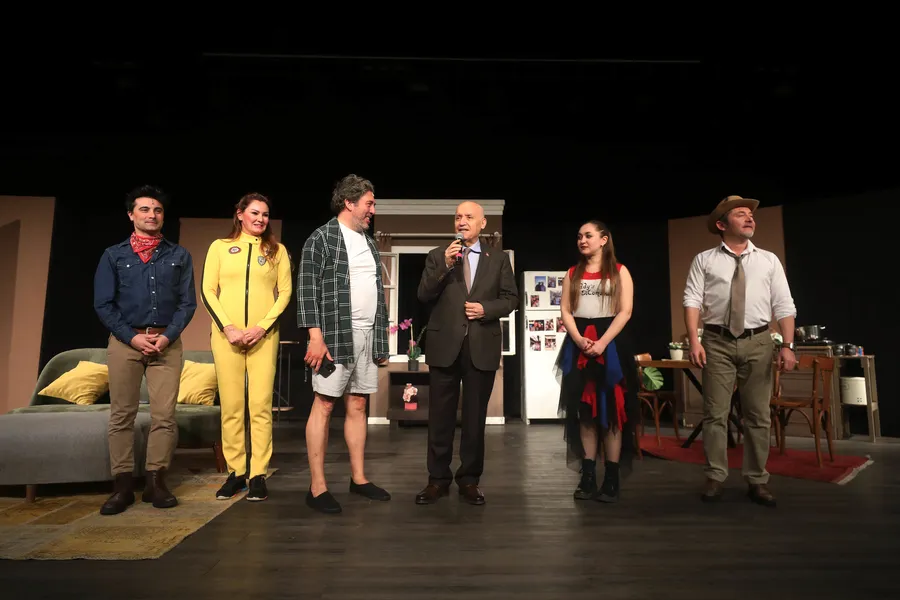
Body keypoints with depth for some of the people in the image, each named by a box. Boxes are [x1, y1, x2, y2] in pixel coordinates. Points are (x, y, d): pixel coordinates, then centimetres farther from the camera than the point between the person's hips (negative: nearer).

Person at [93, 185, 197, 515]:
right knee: (121, 414, 2)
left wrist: (168, 336, -9)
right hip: (125, 341, 0)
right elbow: (103, 304, 3)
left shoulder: (179, 256, 10)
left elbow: (187, 302, 5)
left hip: (167, 342, 0)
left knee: (164, 414, -2)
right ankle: (123, 484, 9)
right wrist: (132, 337, -9)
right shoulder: (113, 255, 9)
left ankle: (155, 481, 7)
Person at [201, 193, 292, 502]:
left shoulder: (277, 250, 10)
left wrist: (262, 327, -8)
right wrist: (228, 327, -8)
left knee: (260, 405, -4)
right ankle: (235, 472, 13)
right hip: (226, 335, 1)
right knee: (230, 406, 2)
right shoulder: (219, 247, 10)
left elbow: (285, 292, 5)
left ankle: (258, 475, 3)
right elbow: (207, 291, 5)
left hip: (263, 336, 0)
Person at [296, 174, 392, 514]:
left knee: (358, 405, 11)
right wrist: (316, 336, -19)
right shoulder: (322, 238, -3)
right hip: (336, 335, -7)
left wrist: (382, 338, 15)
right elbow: (307, 289, -10)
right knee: (324, 405, -2)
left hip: (368, 336, 7)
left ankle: (358, 478, 21)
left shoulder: (369, 243, 18)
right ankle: (317, 487, 6)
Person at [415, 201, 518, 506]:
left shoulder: (499, 259, 9)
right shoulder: (437, 256, 7)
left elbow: (510, 298, 5)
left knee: (475, 416, 8)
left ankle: (469, 479, 21)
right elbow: (424, 295, -4)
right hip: (445, 345, 0)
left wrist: (487, 308, -13)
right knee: (440, 416, 6)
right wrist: (445, 265, -16)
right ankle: (438, 478, 18)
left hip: (482, 347, 0)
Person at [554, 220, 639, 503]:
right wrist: (579, 339, -12)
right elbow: (565, 311, 6)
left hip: (611, 344, -3)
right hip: (579, 347, 3)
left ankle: (612, 479, 5)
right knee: (584, 410, 3)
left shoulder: (619, 271, 4)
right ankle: (588, 476, 9)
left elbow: (625, 312, -5)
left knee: (611, 409, -1)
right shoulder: (572, 273, 13)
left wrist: (602, 342, -17)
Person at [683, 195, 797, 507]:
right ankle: (715, 478, 12)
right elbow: (692, 301, -3)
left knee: (758, 415, 8)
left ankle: (757, 481, 20)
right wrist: (694, 341, -14)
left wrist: (788, 345, -6)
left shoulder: (769, 260, 9)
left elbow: (784, 305, 5)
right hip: (717, 342, -2)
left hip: (758, 342, 2)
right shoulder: (704, 260, 4)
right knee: (715, 413, 2)